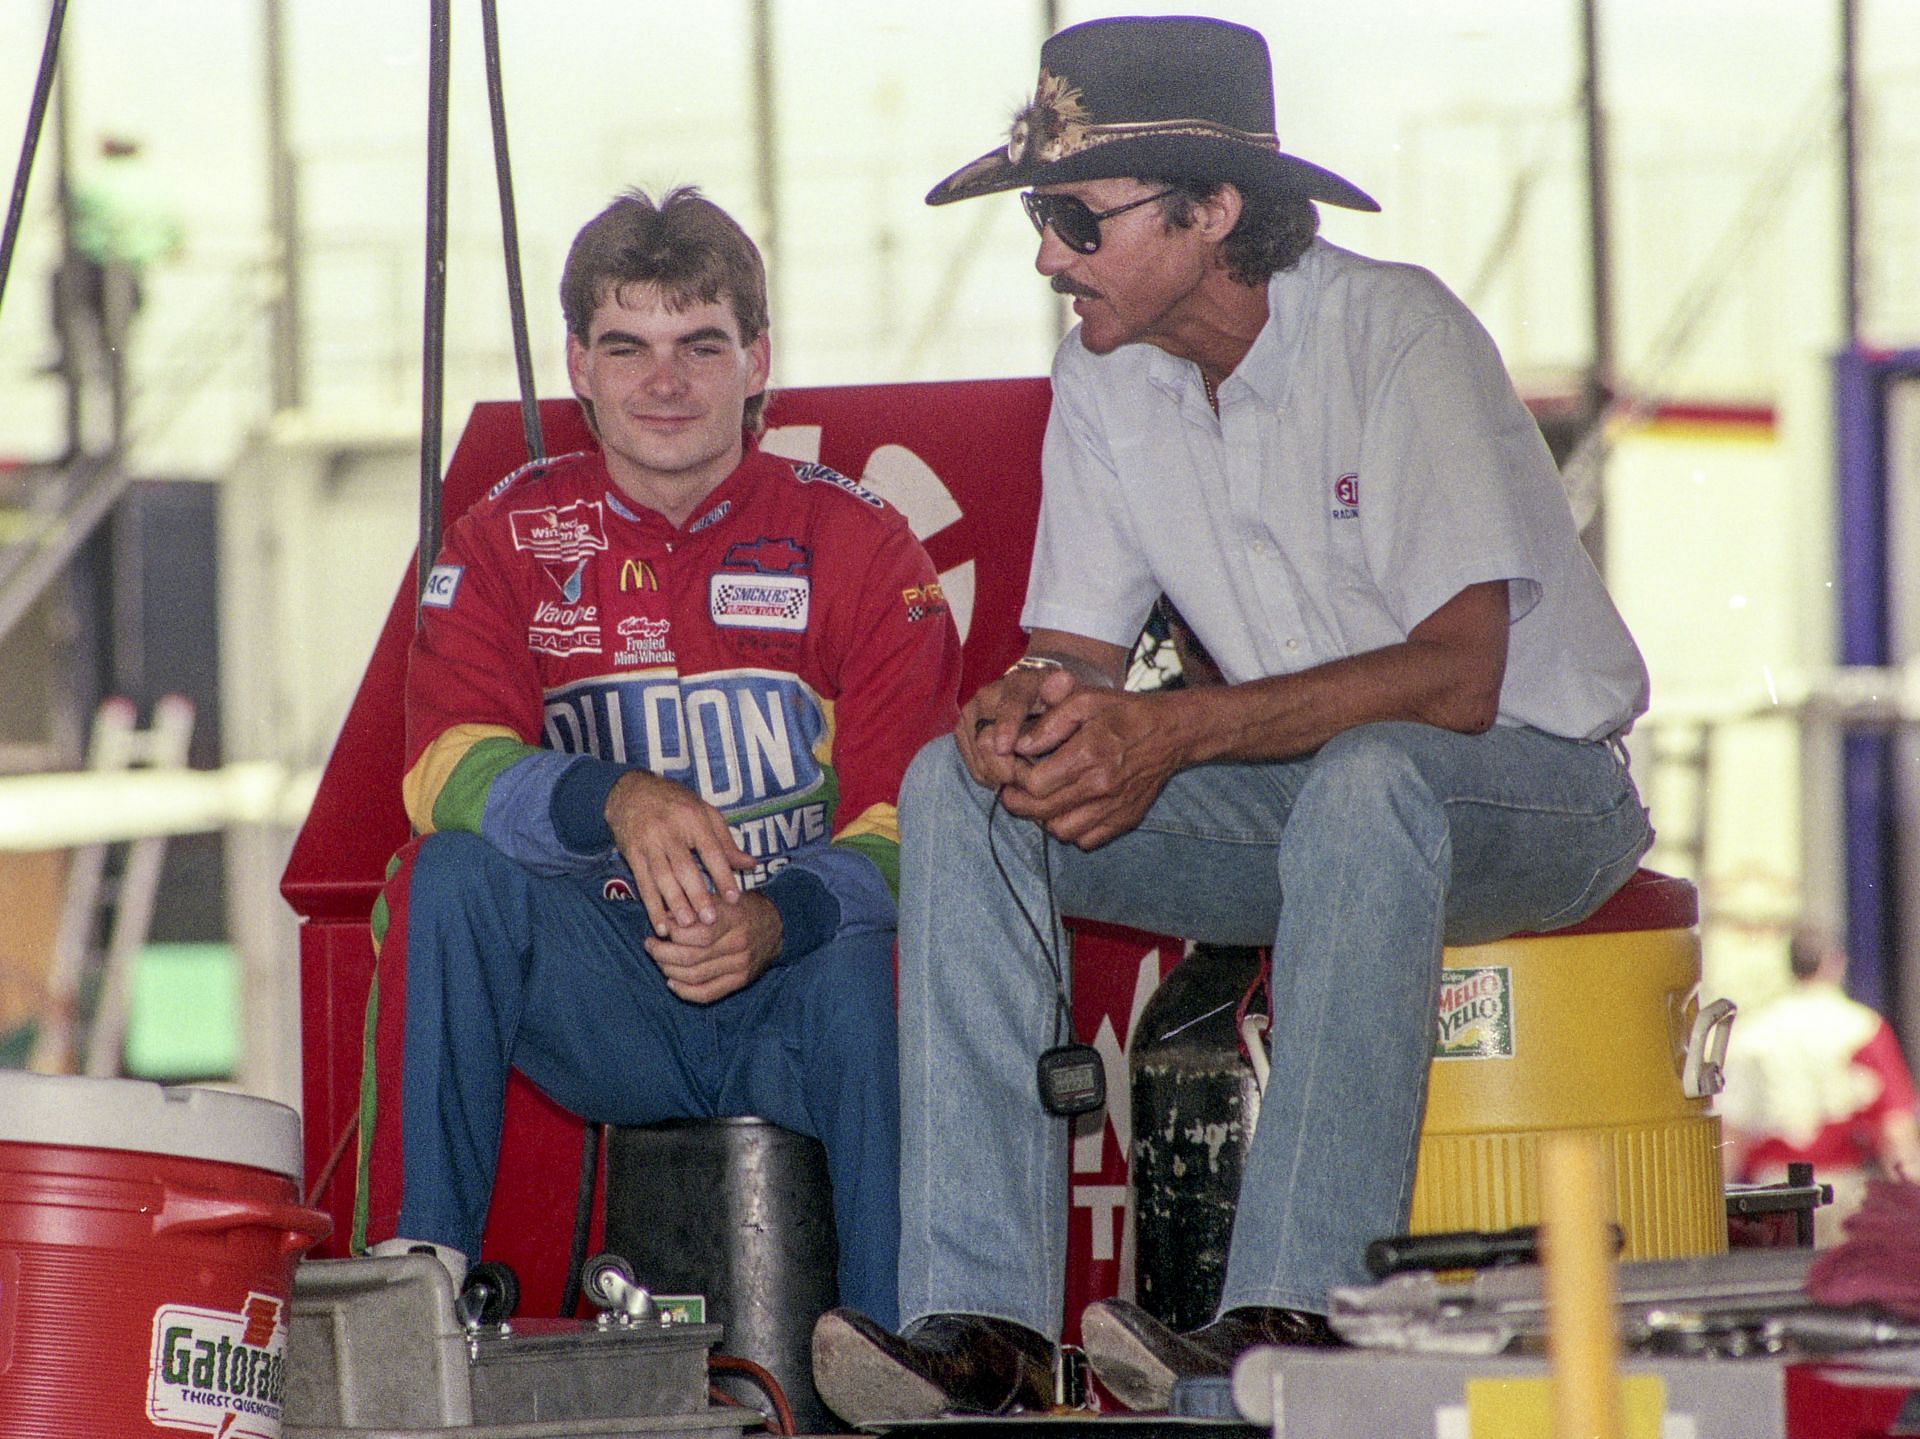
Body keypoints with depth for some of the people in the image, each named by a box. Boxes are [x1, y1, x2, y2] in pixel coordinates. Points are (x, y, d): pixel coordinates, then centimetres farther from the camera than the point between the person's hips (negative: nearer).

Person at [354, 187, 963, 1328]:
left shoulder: (857, 542, -1)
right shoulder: (514, 538, 4)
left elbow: (908, 820, -10)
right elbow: (447, 767, -13)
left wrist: (773, 922, -32)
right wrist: (618, 799, -34)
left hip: (797, 984, -2)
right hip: (612, 1004, 2)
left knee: (875, 962, -35)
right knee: (448, 878, -24)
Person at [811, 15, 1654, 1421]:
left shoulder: (1396, 333, -19)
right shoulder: (1105, 382, 1)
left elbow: (1456, 675, -25)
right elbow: (1075, 654, 4)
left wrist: (1175, 730, -33)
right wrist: (1021, 709, -22)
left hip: (1532, 788, -6)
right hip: (1297, 797, 6)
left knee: (1365, 777, -40)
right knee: (959, 789, -14)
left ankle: (1295, 1316, -43)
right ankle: (980, 1320, -22)